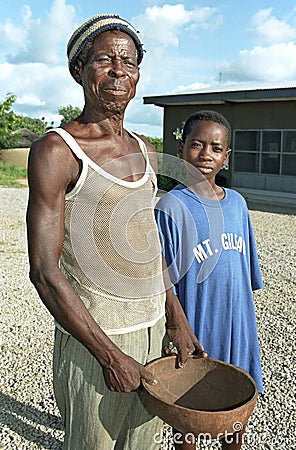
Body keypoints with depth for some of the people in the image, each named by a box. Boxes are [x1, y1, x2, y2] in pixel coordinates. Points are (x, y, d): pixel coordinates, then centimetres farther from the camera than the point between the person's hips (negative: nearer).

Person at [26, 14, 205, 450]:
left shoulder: (145, 152, 8)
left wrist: (176, 315, 12)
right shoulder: (56, 149, -13)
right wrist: (110, 354, -16)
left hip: (154, 331, 6)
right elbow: (44, 270, -17)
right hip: (93, 337, -6)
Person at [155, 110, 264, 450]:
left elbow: (247, 274, 10)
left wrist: (245, 327, 13)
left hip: (237, 327, 5)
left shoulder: (237, 203, 2)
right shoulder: (172, 207, -15)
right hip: (194, 329, -5)